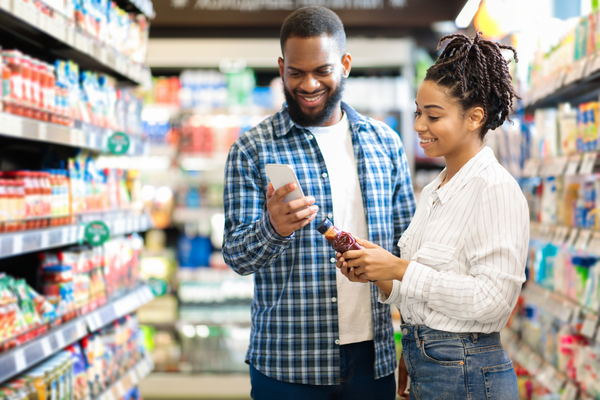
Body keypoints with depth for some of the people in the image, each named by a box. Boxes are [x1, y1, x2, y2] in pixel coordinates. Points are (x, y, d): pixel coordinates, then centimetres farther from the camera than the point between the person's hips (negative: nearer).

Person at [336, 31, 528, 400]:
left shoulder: (496, 189, -14)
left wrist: (400, 269, -19)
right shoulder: (432, 193, 11)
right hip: (421, 366, 8)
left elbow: (491, 299, -22)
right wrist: (376, 275, -2)